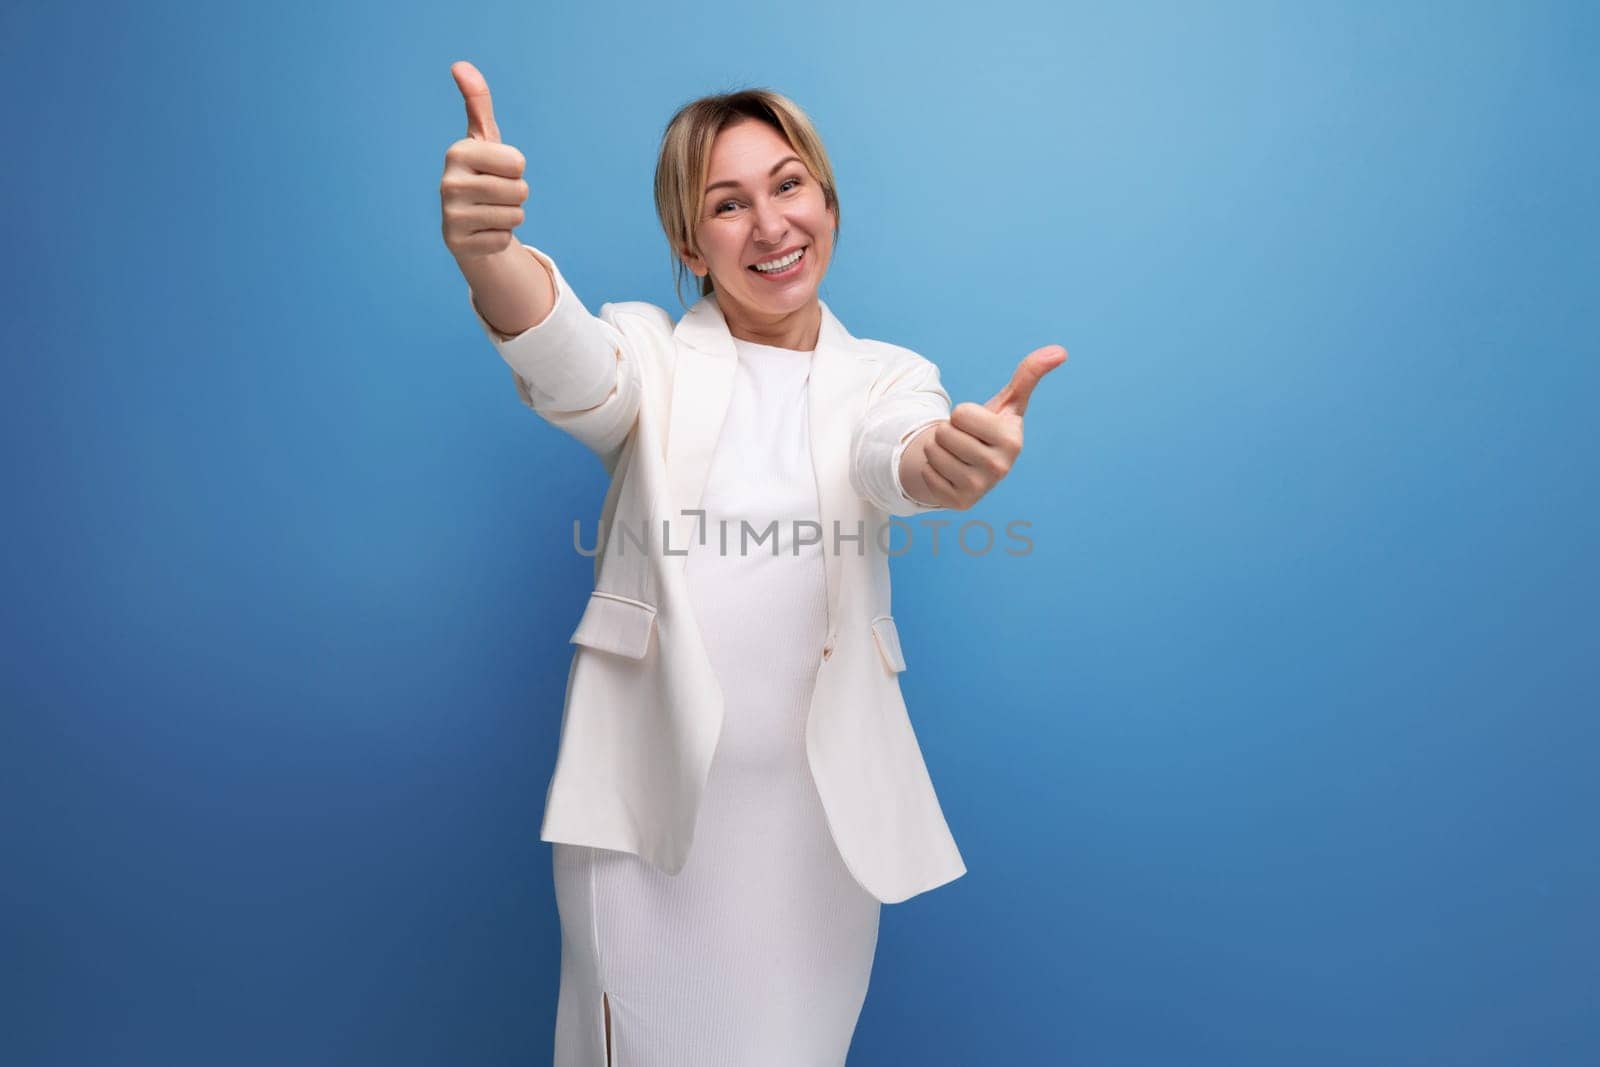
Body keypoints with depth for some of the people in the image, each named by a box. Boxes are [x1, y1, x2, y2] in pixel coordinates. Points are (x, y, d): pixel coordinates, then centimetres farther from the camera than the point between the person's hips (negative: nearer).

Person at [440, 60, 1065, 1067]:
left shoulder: (889, 376, 5)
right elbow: (572, 367, -21)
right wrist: (488, 250, -44)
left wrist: (951, 459, -44)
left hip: (820, 807, 1)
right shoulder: (652, 353, 2)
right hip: (646, 799, -1)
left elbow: (896, 459, -18)